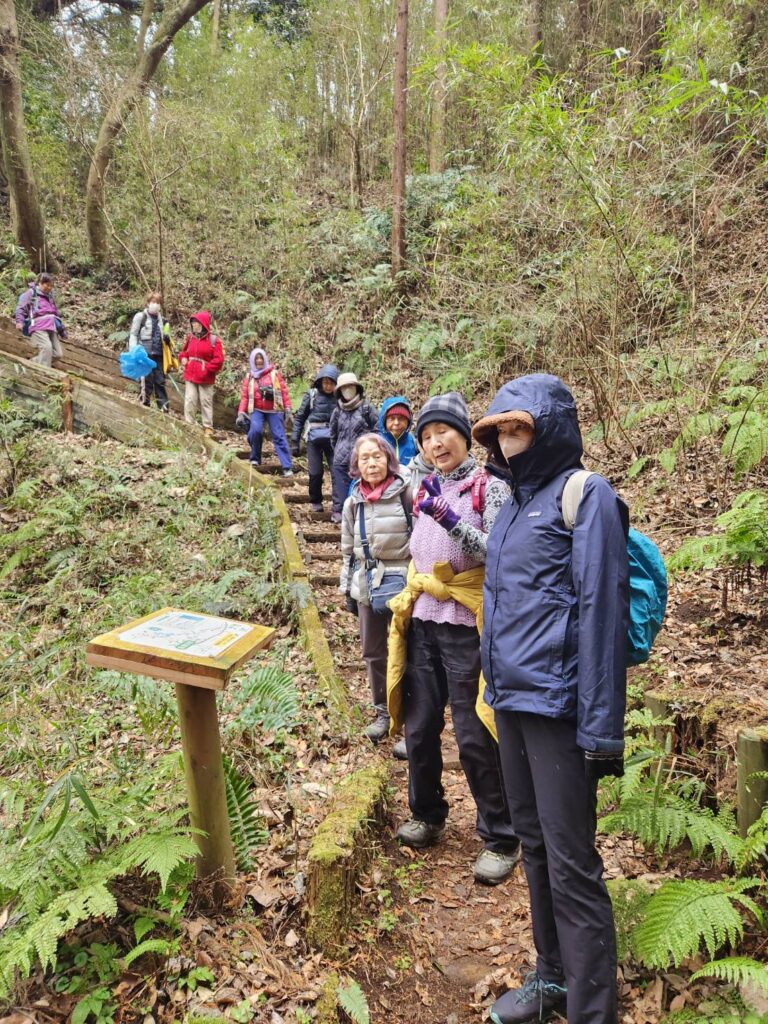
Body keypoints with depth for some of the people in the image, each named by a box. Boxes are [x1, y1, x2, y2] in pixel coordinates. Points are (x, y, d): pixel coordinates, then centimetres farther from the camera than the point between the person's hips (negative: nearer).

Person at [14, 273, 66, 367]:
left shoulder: (50, 296, 28)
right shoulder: (31, 293, 8)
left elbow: (55, 313, 34)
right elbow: (21, 307, -2)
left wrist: (61, 330, 32)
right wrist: (19, 321, -19)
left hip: (51, 327, 7)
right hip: (38, 326, -7)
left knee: (58, 354, -4)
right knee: (46, 347, -27)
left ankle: (33, 363, 9)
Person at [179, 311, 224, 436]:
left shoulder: (213, 340, -8)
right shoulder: (190, 338, 7)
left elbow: (218, 360, -11)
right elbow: (184, 352, 22)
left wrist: (207, 368, -17)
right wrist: (183, 359, 1)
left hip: (206, 378, -4)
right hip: (190, 376, 4)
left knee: (206, 402, 6)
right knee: (189, 400, 2)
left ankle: (208, 427, 15)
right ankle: (188, 424, 11)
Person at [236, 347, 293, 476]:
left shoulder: (274, 373, 4)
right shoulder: (249, 377, 10)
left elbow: (284, 391, 1)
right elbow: (244, 396, 8)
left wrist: (287, 409, -5)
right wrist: (241, 413, -4)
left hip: (274, 410, -1)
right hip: (257, 410, 1)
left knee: (279, 437, -8)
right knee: (255, 430, -25)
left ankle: (287, 467, -10)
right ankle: (255, 459, -2)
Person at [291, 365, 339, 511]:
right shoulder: (311, 395, 1)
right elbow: (299, 418, 4)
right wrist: (295, 441, 0)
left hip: (333, 439, 1)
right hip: (314, 439, 0)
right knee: (315, 473, 5)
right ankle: (315, 502, 25)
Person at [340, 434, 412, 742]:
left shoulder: (407, 495, -9)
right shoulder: (353, 503, 6)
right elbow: (348, 551, 13)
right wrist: (347, 589, 12)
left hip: (402, 584, -5)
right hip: (367, 586, 5)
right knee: (372, 652, 14)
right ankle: (383, 711, 30)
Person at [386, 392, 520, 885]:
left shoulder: (490, 488, -7)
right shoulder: (426, 490, 11)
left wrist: (450, 520, -30)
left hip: (467, 626, -6)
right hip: (423, 623, 6)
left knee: (474, 737, -1)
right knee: (419, 727, 13)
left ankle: (501, 839, 16)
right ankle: (428, 816, 34)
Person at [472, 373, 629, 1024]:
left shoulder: (584, 494, -10)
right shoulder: (515, 503, 14)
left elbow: (601, 611, -16)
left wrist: (602, 727, -19)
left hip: (556, 704, -8)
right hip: (512, 701, 8)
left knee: (571, 865, 0)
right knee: (534, 848, 19)